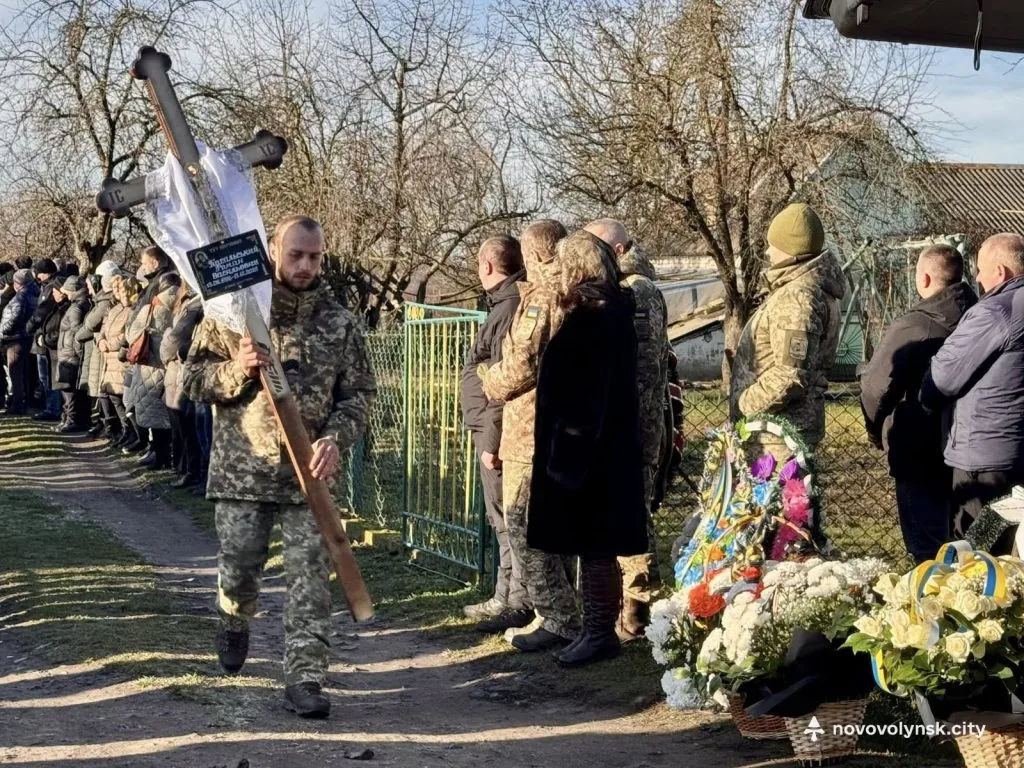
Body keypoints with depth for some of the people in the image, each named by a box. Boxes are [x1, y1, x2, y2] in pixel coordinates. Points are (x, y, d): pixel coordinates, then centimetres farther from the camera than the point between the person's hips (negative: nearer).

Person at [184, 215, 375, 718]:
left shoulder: (340, 323, 3)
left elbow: (358, 393, 5)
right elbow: (193, 379, 3)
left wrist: (336, 438, -13)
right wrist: (237, 370, -17)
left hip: (309, 472, 0)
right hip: (242, 467, 0)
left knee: (310, 577, -3)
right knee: (238, 568, 10)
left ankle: (305, 677, 3)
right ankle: (235, 623, 43)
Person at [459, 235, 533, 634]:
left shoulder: (510, 307, -18)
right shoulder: (507, 303, 14)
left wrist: (492, 440, -20)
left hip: (498, 432, -10)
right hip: (494, 431, 10)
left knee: (508, 520, -4)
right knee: (504, 520, 16)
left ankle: (520, 602, 2)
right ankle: (506, 597, 25)